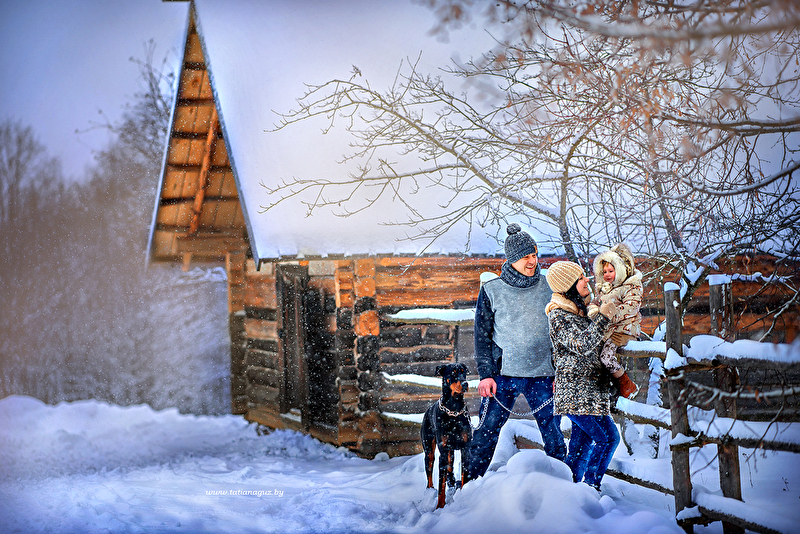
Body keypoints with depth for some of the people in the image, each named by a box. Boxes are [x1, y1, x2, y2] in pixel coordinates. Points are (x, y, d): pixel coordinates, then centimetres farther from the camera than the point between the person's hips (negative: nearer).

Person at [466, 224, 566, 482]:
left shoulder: (548, 288, 6)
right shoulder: (491, 291, 1)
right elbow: (482, 335, 3)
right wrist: (485, 373, -5)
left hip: (542, 374, 2)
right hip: (504, 373, -1)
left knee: (553, 434, 3)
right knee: (487, 432, 0)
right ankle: (471, 483, 14)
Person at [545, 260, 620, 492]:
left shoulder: (579, 310, 15)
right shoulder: (559, 316, -14)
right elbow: (582, 345, -26)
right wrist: (604, 317, -24)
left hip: (585, 391, 9)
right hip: (577, 392, -9)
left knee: (583, 440, 11)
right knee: (608, 437, -11)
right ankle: (591, 487, -5)